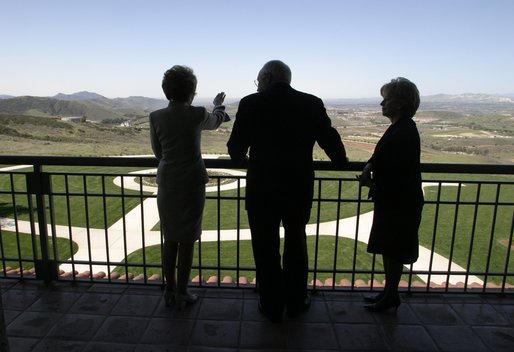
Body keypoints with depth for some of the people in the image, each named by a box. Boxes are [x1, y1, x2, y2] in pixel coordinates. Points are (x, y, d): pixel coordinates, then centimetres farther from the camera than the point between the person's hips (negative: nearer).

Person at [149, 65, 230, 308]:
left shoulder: (156, 117, -1)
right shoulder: (197, 114, -9)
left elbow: (157, 152, 8)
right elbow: (216, 121, 14)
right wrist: (218, 105, 35)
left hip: (166, 183, 4)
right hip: (191, 184, -4)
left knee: (170, 240, 15)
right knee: (187, 241, 7)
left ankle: (170, 291, 27)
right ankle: (181, 293, 18)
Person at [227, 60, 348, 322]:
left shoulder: (250, 104, -8)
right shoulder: (312, 103, -2)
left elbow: (236, 146, -3)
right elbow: (330, 140, 4)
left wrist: (242, 161, 20)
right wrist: (341, 161, 24)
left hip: (262, 190, -2)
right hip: (299, 189, 3)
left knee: (266, 249, 13)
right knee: (296, 244, 21)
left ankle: (272, 306, 27)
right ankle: (296, 301, 35)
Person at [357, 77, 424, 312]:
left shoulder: (405, 131, -19)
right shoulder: (399, 128, 10)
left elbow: (400, 171, -23)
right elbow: (380, 156, 11)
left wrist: (373, 184, -12)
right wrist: (369, 167, -9)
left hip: (401, 203, -9)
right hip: (392, 200, 9)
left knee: (393, 251, 4)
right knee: (388, 249, 18)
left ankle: (391, 295, 21)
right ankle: (389, 292, 32)